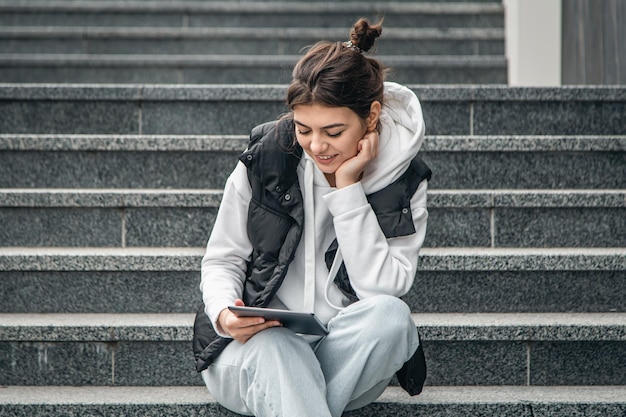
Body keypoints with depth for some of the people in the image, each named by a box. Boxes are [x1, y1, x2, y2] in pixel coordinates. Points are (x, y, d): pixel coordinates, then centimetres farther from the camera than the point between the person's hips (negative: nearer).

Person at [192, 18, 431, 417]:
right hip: (258, 343, -1)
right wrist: (224, 314, -18)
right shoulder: (265, 159, -4)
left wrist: (347, 188, -17)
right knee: (274, 349, -37)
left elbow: (384, 288, -15)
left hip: (347, 352, 1)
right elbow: (221, 261, 6)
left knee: (392, 313, -32)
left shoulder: (404, 181, -3)